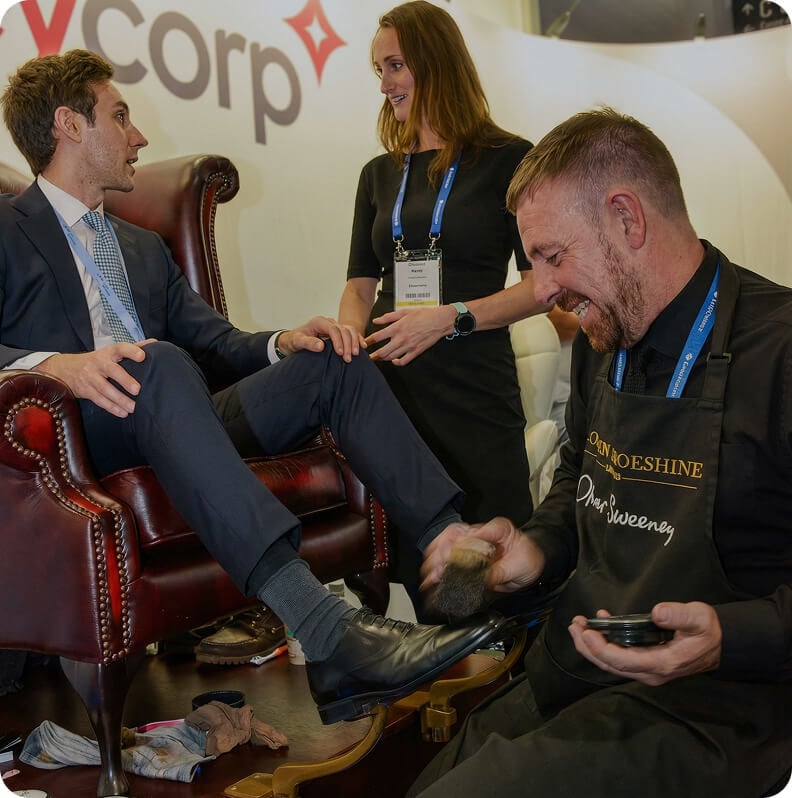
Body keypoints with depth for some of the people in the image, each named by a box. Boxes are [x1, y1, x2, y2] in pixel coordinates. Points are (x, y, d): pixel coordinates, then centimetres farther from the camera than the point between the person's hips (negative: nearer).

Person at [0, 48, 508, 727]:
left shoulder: (145, 248, 30)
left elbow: (218, 343, 22)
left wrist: (281, 343, 1)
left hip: (171, 429, 7)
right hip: (69, 444, -6)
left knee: (329, 360, -11)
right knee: (161, 364, -37)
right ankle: (324, 635, -50)